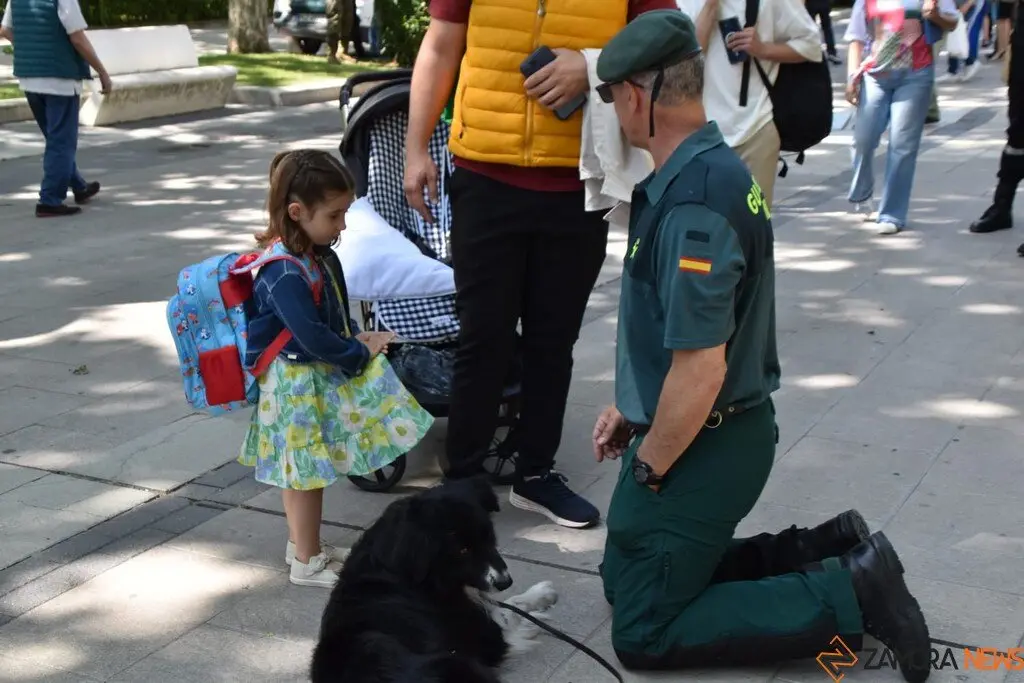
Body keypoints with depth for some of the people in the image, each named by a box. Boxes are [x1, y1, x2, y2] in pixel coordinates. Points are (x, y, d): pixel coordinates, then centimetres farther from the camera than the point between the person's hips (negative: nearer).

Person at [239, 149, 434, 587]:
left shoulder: (319, 255, 5)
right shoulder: (285, 273, -26)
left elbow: (335, 313, 16)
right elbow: (311, 336, -27)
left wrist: (357, 340, 0)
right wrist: (360, 353, -15)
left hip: (318, 374, 9)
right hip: (296, 383, -9)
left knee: (303, 469, 20)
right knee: (306, 469, 1)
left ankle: (302, 543, 35)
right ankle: (307, 562, 13)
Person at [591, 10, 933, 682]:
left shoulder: (691, 205, -28)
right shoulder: (714, 167, 4)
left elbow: (699, 370, -29)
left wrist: (647, 469, -15)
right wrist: (631, 409, 16)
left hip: (701, 447, -10)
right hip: (727, 429, 10)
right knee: (626, 576, 22)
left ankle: (851, 592, 0)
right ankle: (831, 553, 17)